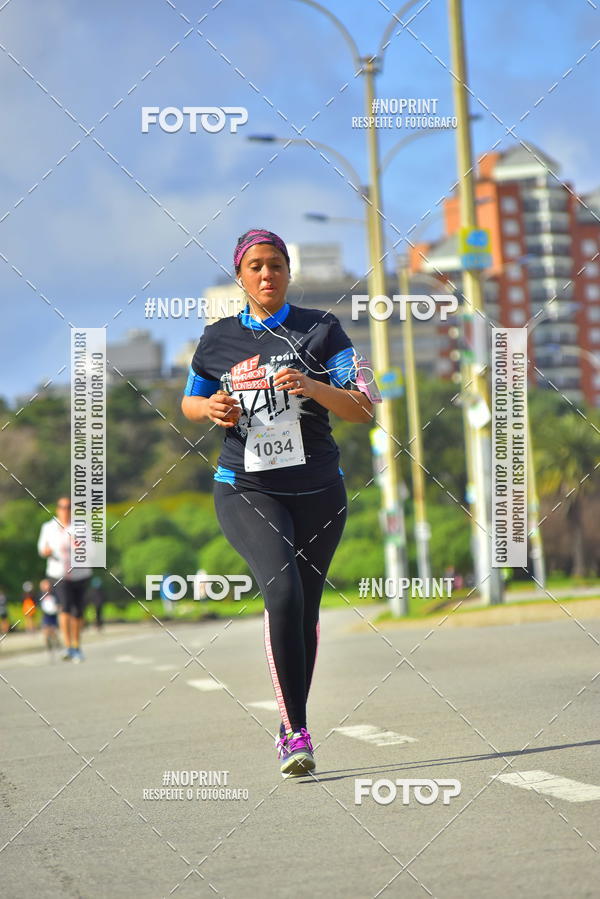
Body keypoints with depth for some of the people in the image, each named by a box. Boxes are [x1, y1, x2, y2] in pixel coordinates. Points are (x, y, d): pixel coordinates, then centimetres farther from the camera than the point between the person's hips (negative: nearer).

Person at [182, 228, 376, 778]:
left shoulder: (321, 330, 0)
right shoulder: (219, 339, 6)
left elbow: (363, 409, -6)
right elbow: (188, 402, 21)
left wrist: (313, 387, -23)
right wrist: (211, 408, -2)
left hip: (317, 490, 1)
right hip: (245, 489, -1)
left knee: (305, 610, 9)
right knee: (283, 590, -24)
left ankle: (293, 728, 28)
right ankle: (297, 731, -22)